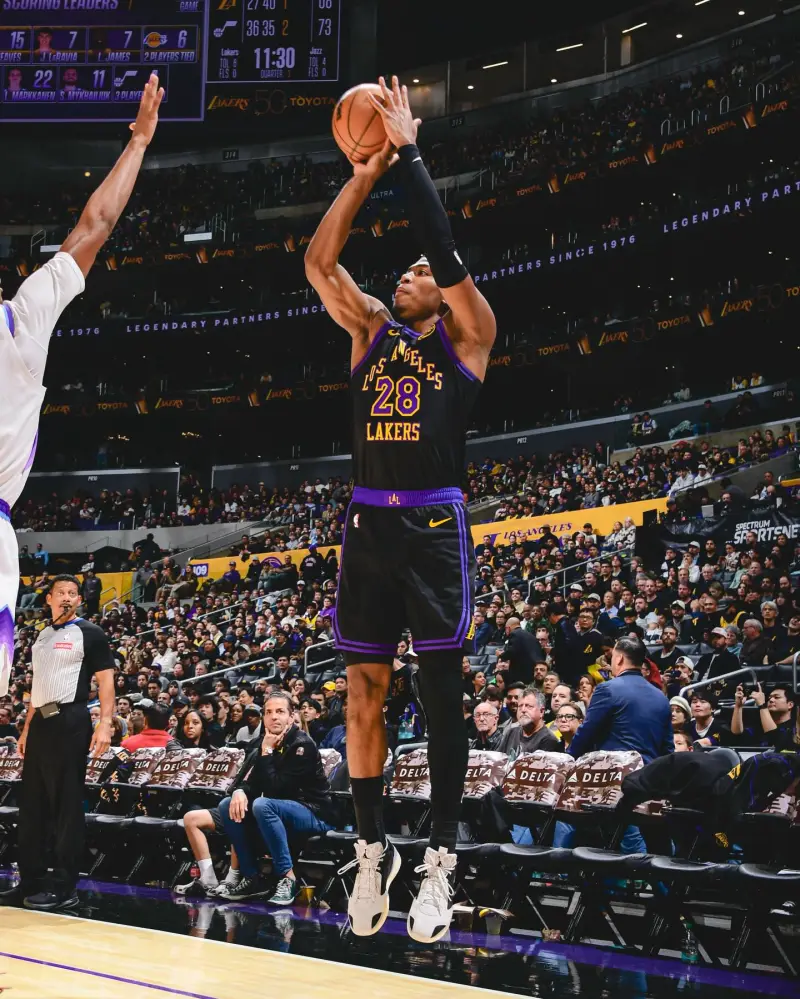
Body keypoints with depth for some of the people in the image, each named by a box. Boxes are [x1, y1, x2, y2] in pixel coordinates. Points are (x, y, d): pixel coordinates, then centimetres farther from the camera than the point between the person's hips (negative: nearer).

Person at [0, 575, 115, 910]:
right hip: (41, 723, 8)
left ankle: (64, 887, -2)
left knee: (67, 805, -5)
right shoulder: (42, 635, 17)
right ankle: (32, 879, 19)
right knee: (32, 803, 10)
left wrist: (105, 724, -19)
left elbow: (105, 680, -8)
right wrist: (27, 728, 20)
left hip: (69, 722, -7)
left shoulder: (90, 634, -3)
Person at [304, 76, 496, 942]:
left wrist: (408, 154, -9)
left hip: (434, 526, -4)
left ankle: (440, 860, 5)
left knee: (440, 692, -1)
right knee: (363, 689, 5)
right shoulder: (370, 329, 15)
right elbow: (319, 261, 5)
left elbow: (447, 253, -12)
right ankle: (372, 850, 16)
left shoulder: (465, 332, 4)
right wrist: (365, 172, 1)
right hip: (367, 523, 4)